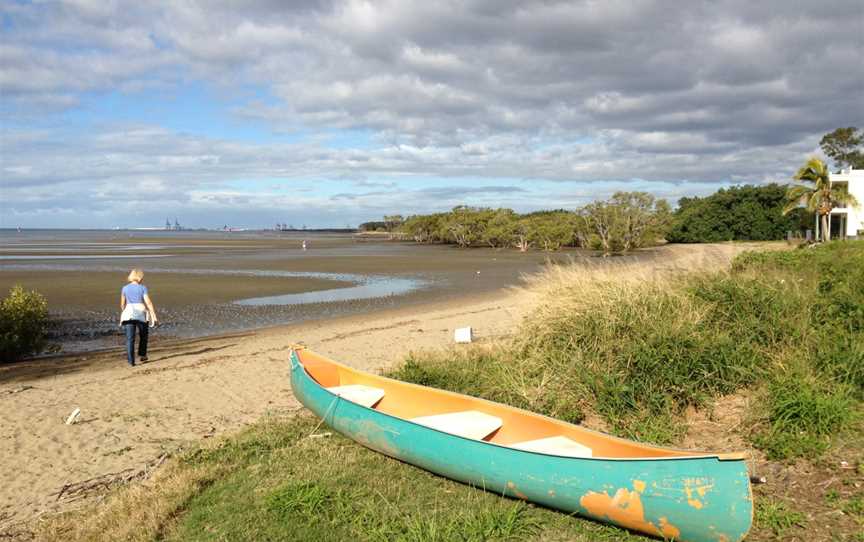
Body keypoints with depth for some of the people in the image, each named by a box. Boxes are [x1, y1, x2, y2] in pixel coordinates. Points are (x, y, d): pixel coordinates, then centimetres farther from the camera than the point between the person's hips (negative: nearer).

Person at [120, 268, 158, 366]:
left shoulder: (125, 288, 8)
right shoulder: (142, 288, -2)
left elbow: (122, 304, 15)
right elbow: (148, 303, -9)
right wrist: (154, 316, -10)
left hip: (128, 314, 2)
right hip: (141, 314, -2)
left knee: (130, 338, -2)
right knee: (143, 336, 21)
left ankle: (131, 360, -10)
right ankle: (142, 355, 22)